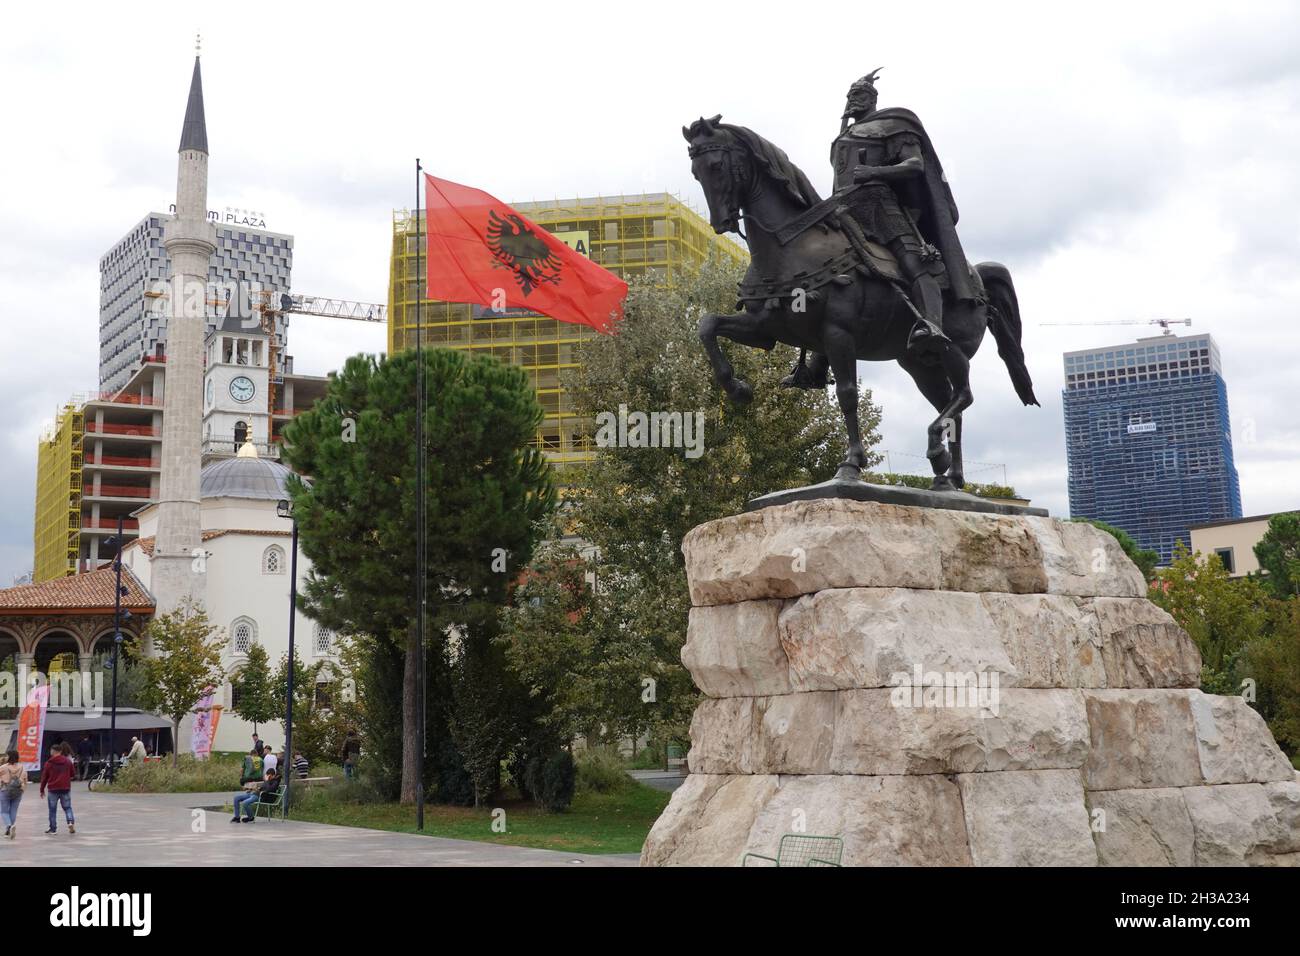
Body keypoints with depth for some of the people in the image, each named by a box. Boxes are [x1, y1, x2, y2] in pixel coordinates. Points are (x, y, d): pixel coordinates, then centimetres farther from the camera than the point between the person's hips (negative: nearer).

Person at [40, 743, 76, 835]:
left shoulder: (49, 763, -5)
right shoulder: (68, 761, 2)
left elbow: (44, 777, -2)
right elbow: (73, 773, 9)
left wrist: (42, 790, 7)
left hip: (53, 789, -2)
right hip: (66, 788, 2)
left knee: (52, 809, 9)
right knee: (67, 807, 11)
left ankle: (53, 828, 10)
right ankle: (71, 822, -12)